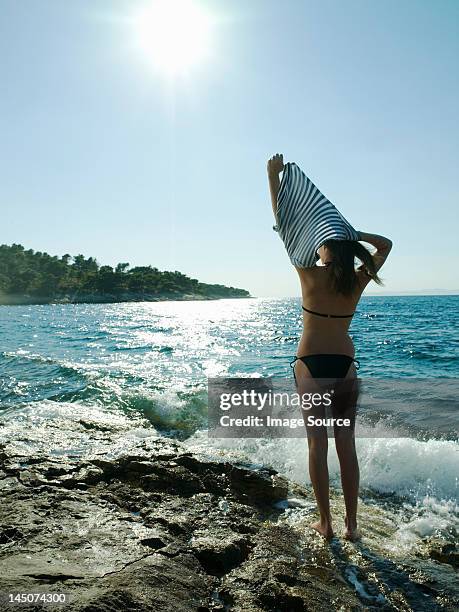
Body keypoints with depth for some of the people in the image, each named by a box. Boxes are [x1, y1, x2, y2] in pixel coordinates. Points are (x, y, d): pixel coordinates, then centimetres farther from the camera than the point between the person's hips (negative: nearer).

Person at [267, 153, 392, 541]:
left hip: (310, 362, -2)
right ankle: (352, 524, 17)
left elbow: (284, 226, -3)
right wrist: (354, 233, 4)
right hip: (345, 363, 3)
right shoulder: (358, 281, -1)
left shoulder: (310, 274, -8)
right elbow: (386, 244, 16)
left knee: (318, 442, 5)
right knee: (346, 444, 9)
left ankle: (326, 522, 13)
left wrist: (273, 177, 2)